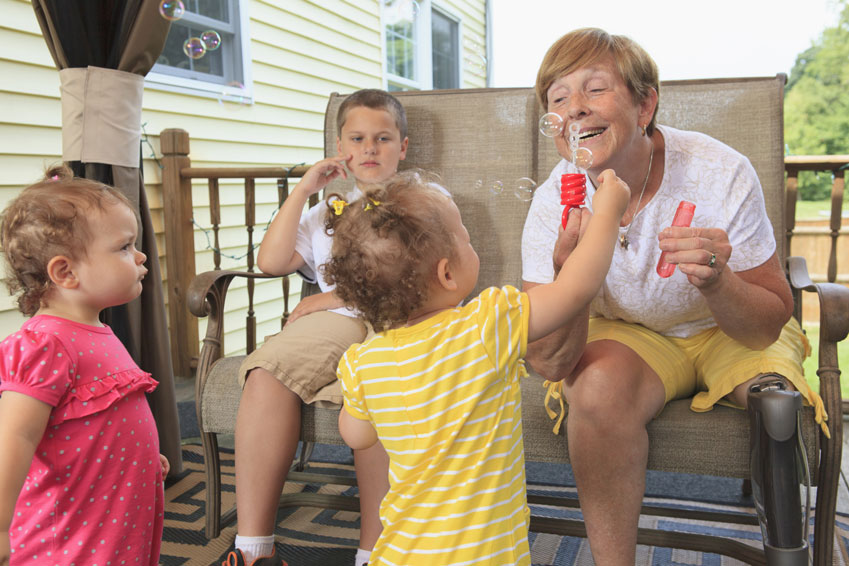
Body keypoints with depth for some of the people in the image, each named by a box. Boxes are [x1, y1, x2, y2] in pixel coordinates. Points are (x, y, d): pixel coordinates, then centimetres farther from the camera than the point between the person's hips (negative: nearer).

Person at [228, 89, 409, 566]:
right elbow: (272, 261, 14)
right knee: (266, 374, -29)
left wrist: (344, 294, -2)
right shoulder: (327, 212, 30)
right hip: (334, 324, 4)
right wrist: (303, 190, 14)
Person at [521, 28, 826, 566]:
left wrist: (717, 283, -38)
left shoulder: (722, 173, -23)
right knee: (599, 386, -32)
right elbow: (549, 364, -22)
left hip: (727, 331, 1)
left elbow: (769, 325, -15)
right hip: (625, 334, 0)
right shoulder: (553, 206, -20)